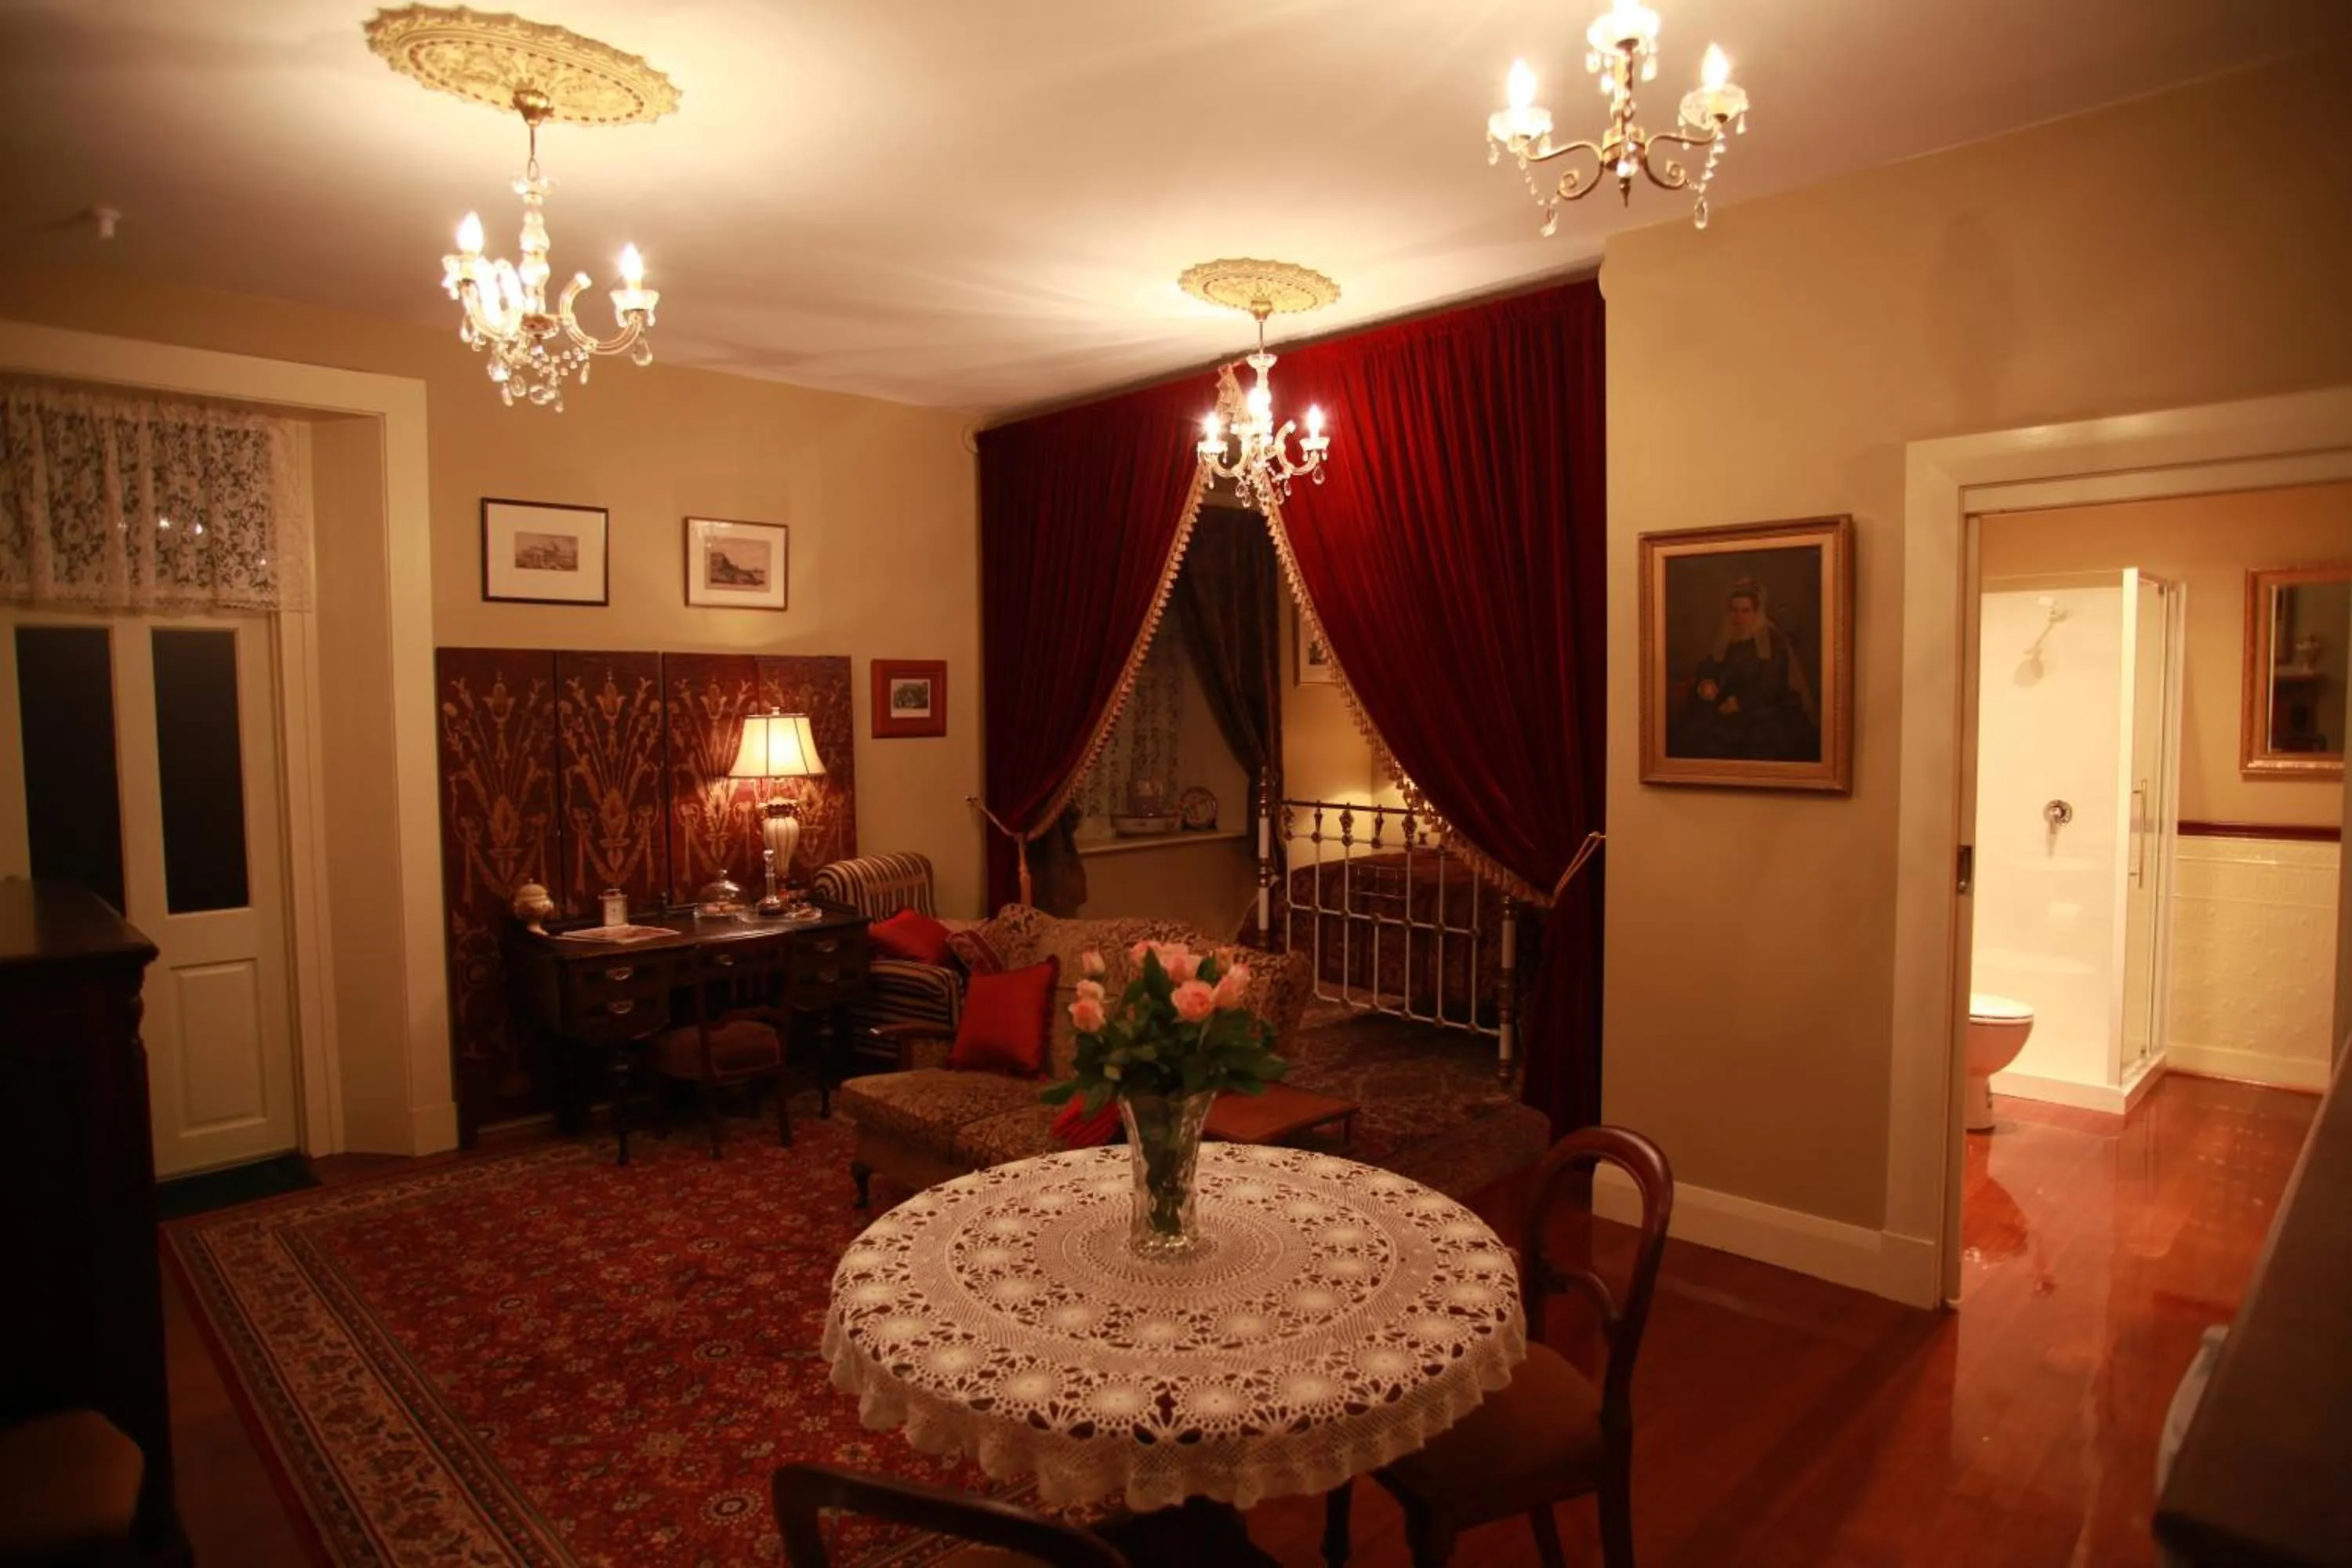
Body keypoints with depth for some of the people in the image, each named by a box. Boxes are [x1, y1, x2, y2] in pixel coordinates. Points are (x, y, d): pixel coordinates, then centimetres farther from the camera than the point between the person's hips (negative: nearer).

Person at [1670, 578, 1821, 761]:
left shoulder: (1775, 640, 1)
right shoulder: (1724, 639, 16)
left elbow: (1772, 686, -8)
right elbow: (1703, 672, 12)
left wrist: (1740, 702, -18)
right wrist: (1704, 685, -12)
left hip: (1764, 710, -4)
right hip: (1725, 709, 4)